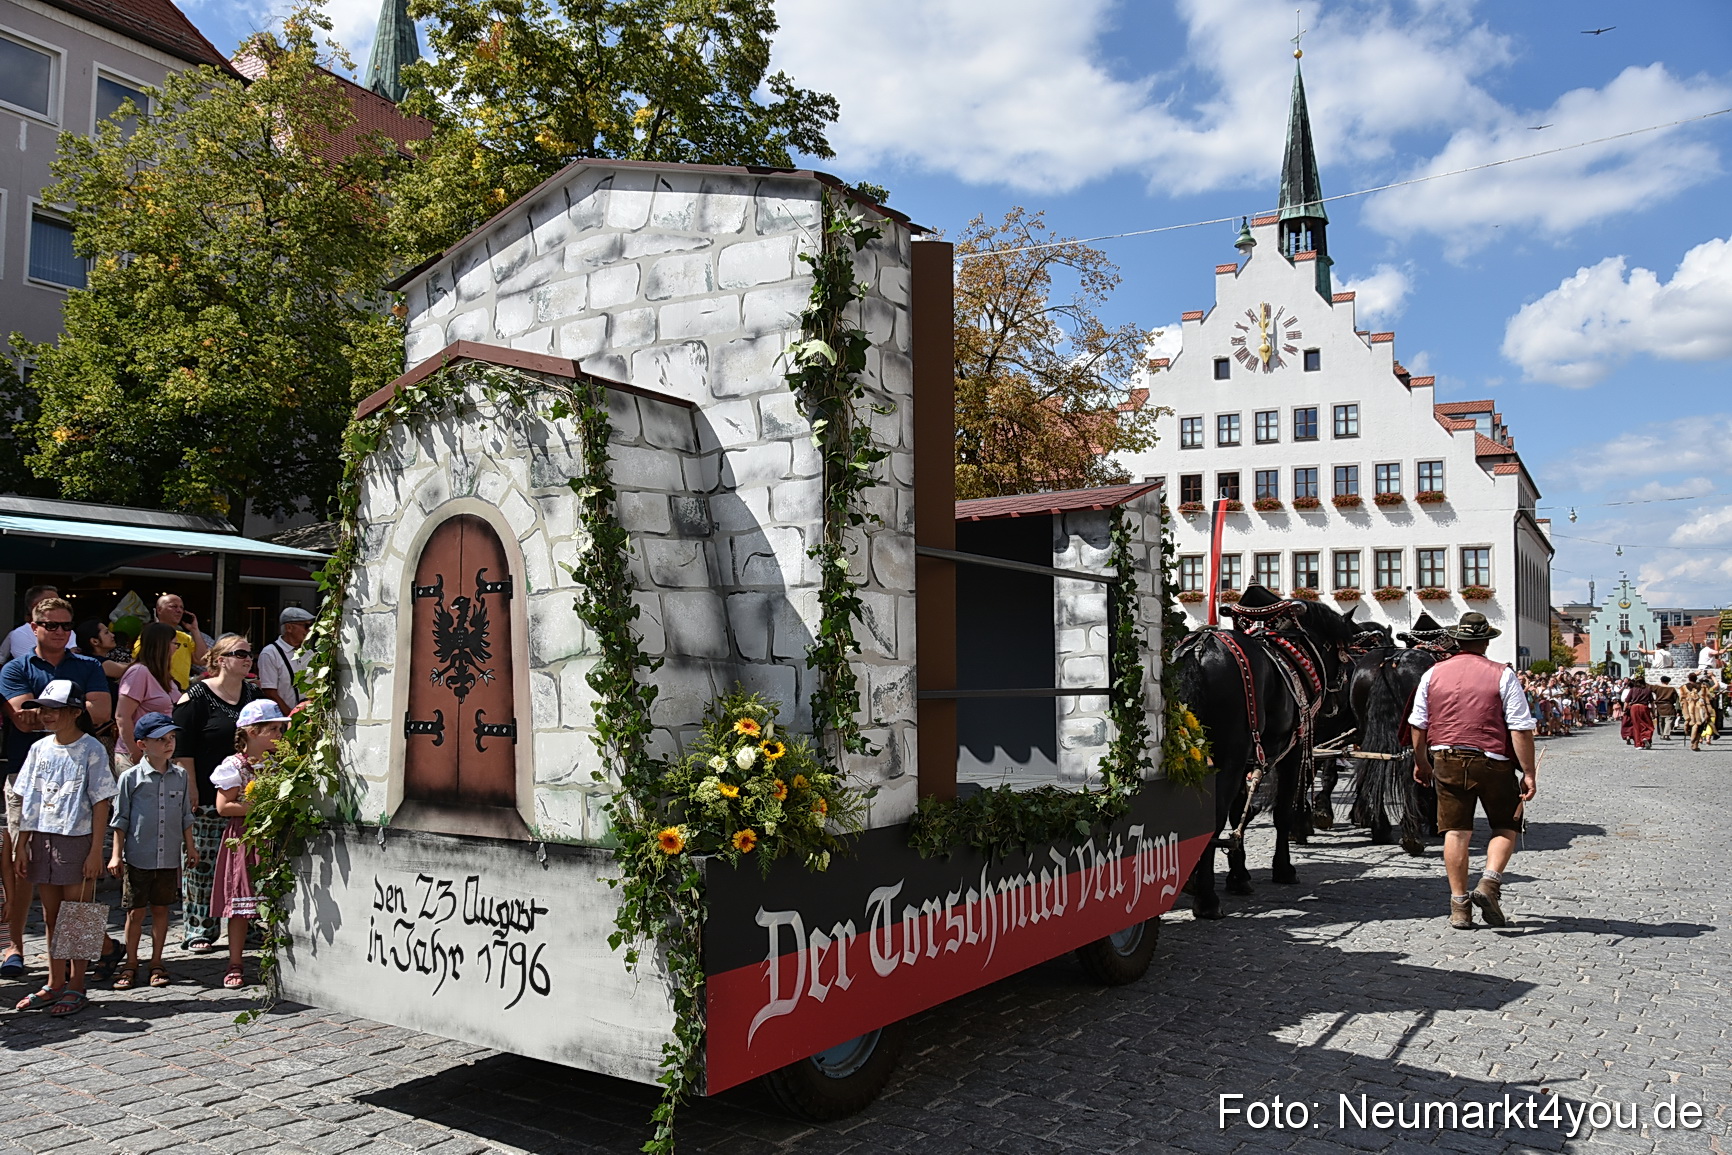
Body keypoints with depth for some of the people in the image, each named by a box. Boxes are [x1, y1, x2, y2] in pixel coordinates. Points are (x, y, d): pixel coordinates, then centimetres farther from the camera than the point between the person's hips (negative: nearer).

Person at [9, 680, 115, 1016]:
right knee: (51, 916, 12)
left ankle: (76, 986, 10)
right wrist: (23, 843, 7)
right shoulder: (39, 750, 8)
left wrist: (96, 850, -12)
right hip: (42, 839, 6)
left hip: (77, 840, -6)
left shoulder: (91, 750, -8)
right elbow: (29, 800, 13)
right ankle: (55, 983, 22)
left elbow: (101, 803, -9)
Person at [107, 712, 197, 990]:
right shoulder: (131, 778, -5)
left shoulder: (180, 776, 5)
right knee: (135, 912, 5)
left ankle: (156, 963, 20)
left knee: (161, 909, 9)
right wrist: (117, 855, -2)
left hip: (169, 857, 2)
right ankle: (131, 965, 19)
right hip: (137, 857, -2)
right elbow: (120, 819, -1)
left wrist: (190, 846, 12)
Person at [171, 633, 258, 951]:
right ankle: (198, 932, 11)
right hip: (206, 799, -5)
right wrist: (192, 796, -12)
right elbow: (183, 753, -8)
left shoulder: (252, 695, 12)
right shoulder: (195, 698, -5)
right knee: (201, 865, 1)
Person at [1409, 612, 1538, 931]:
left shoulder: (1433, 674, 4)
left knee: (1456, 831, 7)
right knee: (1506, 826, 15)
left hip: (1447, 760, 3)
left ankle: (1459, 906, 8)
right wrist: (1529, 773, -4)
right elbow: (1521, 730, -9)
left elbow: (1418, 725, 8)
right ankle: (1490, 883, -5)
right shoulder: (1502, 675, -5)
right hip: (1493, 761, -2)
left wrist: (1421, 762, 20)